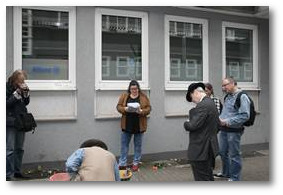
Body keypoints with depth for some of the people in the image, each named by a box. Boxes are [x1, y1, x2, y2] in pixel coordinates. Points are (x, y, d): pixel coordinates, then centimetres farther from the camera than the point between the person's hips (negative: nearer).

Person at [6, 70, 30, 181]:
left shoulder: (22, 87, 8)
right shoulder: (8, 87, -9)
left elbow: (26, 103, 11)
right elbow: (7, 103, -14)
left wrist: (26, 93, -5)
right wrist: (17, 94, -20)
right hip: (10, 122, -6)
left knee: (20, 148, 11)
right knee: (10, 149, -5)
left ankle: (17, 171, 22)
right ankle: (8, 175, 2)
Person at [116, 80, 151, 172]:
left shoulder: (143, 97, 0)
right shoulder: (124, 96, 3)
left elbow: (148, 108, -3)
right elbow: (119, 106, 0)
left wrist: (141, 111, -22)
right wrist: (125, 109, -20)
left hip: (139, 125, -1)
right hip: (127, 125, 1)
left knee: (138, 145, 9)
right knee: (124, 144, 6)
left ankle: (136, 163, 22)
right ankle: (122, 163, 16)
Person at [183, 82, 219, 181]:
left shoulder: (202, 105, -21)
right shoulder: (211, 103, 10)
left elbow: (193, 125, -25)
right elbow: (217, 123, 18)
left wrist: (186, 123, -5)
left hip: (201, 150, -10)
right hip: (209, 148, 10)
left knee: (202, 179, 3)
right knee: (208, 177, 23)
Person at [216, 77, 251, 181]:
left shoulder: (242, 97, -15)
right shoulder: (228, 96, 12)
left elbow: (245, 116, -22)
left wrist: (227, 122, -23)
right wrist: (220, 119, 2)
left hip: (234, 131, -8)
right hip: (224, 130, 8)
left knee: (234, 155, 5)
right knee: (222, 152, 18)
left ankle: (235, 178, 22)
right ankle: (226, 172, 38)